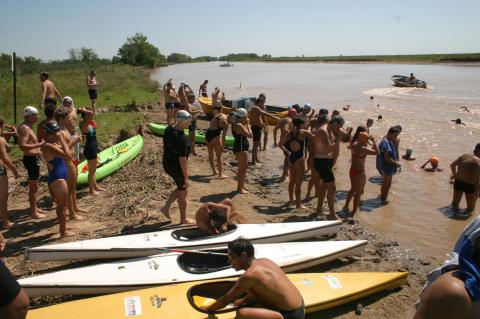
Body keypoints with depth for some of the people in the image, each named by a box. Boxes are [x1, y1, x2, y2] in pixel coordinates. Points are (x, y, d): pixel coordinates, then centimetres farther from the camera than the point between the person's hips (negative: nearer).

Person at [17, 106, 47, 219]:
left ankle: (35, 208, 31)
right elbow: (22, 146, -29)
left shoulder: (27, 127, 14)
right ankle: (33, 212, 4)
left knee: (34, 186, 19)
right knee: (34, 186, -4)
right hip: (31, 159, -11)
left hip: (33, 158, 11)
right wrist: (39, 145, -32)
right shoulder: (25, 128, -18)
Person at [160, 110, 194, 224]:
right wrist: (186, 178, -18)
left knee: (180, 188, 28)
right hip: (177, 168, -8)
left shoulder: (168, 129, -4)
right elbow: (182, 159, -26)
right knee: (183, 193, 12)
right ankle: (183, 219, 29)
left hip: (167, 164, 8)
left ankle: (166, 208, 30)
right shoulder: (182, 139, -30)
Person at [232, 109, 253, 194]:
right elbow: (250, 135, -21)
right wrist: (248, 124, -11)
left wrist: (246, 124, 10)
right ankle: (239, 188, 4)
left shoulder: (236, 123, 13)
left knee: (243, 167, 20)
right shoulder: (239, 125, -20)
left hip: (242, 148, 11)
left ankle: (242, 185, 32)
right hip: (240, 148, -11)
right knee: (242, 168, -4)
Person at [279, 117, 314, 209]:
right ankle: (298, 204, 9)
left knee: (292, 180, 19)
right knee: (298, 182, 1)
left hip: (291, 158, 6)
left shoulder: (289, 134, 7)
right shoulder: (303, 132, -10)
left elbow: (280, 145, 8)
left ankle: (291, 201, 30)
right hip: (299, 158, -6)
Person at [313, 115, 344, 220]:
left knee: (324, 184, 21)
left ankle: (319, 209, 34)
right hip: (322, 162, -11)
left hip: (327, 161, 11)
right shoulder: (323, 131, -22)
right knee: (332, 187, -9)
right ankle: (332, 215, -3)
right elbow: (329, 148, -29)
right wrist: (338, 138, -21)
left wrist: (337, 138, 1)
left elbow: (334, 147, 17)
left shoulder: (330, 130, 9)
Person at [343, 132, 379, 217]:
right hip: (359, 172, -9)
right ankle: (354, 212, 16)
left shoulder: (355, 144, 0)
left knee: (353, 190, 27)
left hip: (352, 170, 9)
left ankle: (346, 206, 39)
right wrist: (374, 141, -18)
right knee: (359, 192, 7)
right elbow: (377, 152, -28)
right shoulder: (362, 149, -26)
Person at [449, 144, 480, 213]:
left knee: (455, 202, 27)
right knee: (470, 208, 12)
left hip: (458, 182, 7)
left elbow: (452, 165, 15)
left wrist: (455, 174, 30)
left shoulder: (464, 156, 1)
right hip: (469, 186, -7)